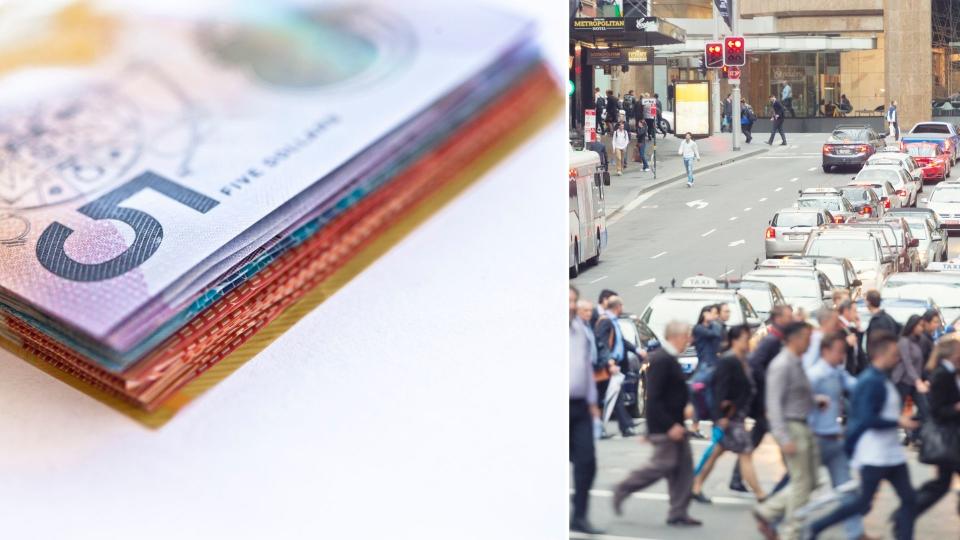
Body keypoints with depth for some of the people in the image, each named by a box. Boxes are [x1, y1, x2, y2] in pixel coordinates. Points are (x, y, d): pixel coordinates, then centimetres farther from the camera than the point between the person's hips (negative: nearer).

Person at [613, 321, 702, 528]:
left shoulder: (668, 359, 12)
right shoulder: (661, 360, -20)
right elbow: (653, 398, -24)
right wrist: (671, 425, -25)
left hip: (673, 424, 10)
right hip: (664, 425, -10)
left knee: (683, 467, 8)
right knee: (663, 464, -6)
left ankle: (678, 513, 11)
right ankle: (623, 490, 9)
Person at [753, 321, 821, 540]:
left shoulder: (797, 364, 12)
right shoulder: (781, 366, -16)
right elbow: (774, 403, -20)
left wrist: (816, 400, 8)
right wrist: (784, 438, -24)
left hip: (804, 427, 9)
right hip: (791, 427, -9)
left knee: (808, 482, 12)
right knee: (801, 483, -3)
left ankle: (767, 512, 18)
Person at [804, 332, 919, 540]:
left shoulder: (880, 380, 13)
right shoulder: (871, 382, -18)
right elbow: (867, 419, -26)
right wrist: (898, 422, -19)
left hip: (891, 452, 10)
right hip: (874, 455, -10)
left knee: (909, 499, 4)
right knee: (863, 502, -2)